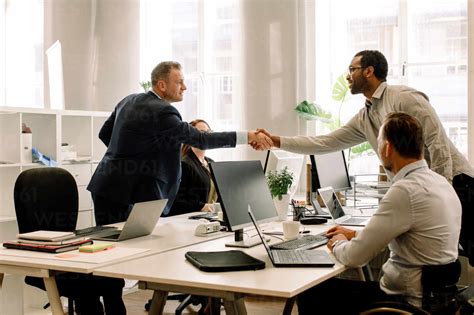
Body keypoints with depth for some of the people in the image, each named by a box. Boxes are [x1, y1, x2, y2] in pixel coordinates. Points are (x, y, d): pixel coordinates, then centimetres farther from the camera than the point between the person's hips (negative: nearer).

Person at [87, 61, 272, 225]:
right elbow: (200, 139, -19)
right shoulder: (162, 112, -17)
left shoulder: (129, 101, 10)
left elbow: (104, 133, 19)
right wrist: (247, 137, -19)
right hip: (127, 194, -9)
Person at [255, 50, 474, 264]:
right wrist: (277, 141, 10)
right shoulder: (364, 118, 12)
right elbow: (325, 143, 13)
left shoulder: (404, 98, -12)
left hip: (454, 182, -8)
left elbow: (437, 142, -17)